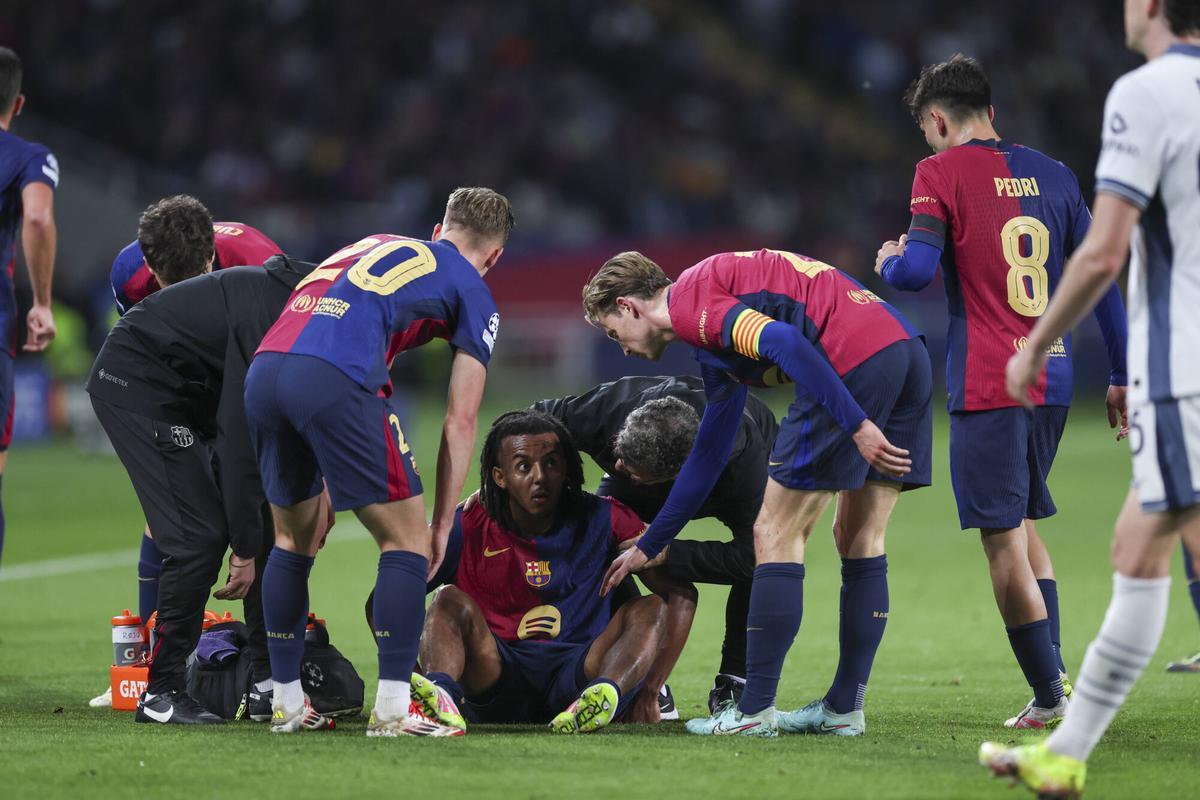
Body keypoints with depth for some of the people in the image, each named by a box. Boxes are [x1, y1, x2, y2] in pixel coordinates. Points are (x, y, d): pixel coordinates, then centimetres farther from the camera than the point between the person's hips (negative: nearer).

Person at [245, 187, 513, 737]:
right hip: (336, 381, -6)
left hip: (264, 368, 6)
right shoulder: (471, 292, 17)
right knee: (406, 538, 8)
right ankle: (392, 709, 3)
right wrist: (443, 524, 21)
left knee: (294, 536, 24)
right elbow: (460, 422, 14)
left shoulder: (373, 246, 35)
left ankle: (287, 704, 26)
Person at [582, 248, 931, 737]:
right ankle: (845, 708, 20)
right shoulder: (714, 349, 30)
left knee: (776, 535, 0)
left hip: (855, 359, -9)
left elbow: (785, 343, -16)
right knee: (859, 539, 16)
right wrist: (647, 548, 43)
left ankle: (754, 710, 1)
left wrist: (856, 425, -20)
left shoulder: (691, 300, 1)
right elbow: (708, 455, 38)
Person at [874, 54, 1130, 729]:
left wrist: (889, 262, 9)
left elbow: (918, 271, -15)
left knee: (1003, 537, -1)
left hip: (988, 387, -6)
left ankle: (1049, 694, -2)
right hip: (1054, 378, 6)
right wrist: (1122, 376, 20)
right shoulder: (1052, 174, 12)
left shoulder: (942, 172, -5)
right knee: (1023, 522, 20)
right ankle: (1057, 674, 14)